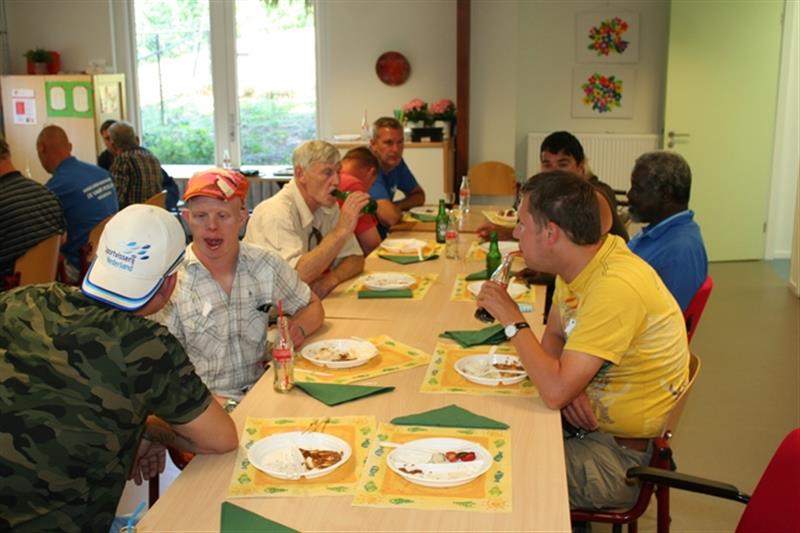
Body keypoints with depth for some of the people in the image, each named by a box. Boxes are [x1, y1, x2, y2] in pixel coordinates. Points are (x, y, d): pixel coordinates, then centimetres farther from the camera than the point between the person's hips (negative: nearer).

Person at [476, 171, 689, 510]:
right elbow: (553, 338, 11)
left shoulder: (616, 287, -30)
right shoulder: (578, 264, 0)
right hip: (588, 422, 8)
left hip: (619, 454, -8)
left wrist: (512, 320, -20)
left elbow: (556, 392, -32)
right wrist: (568, 385, -11)